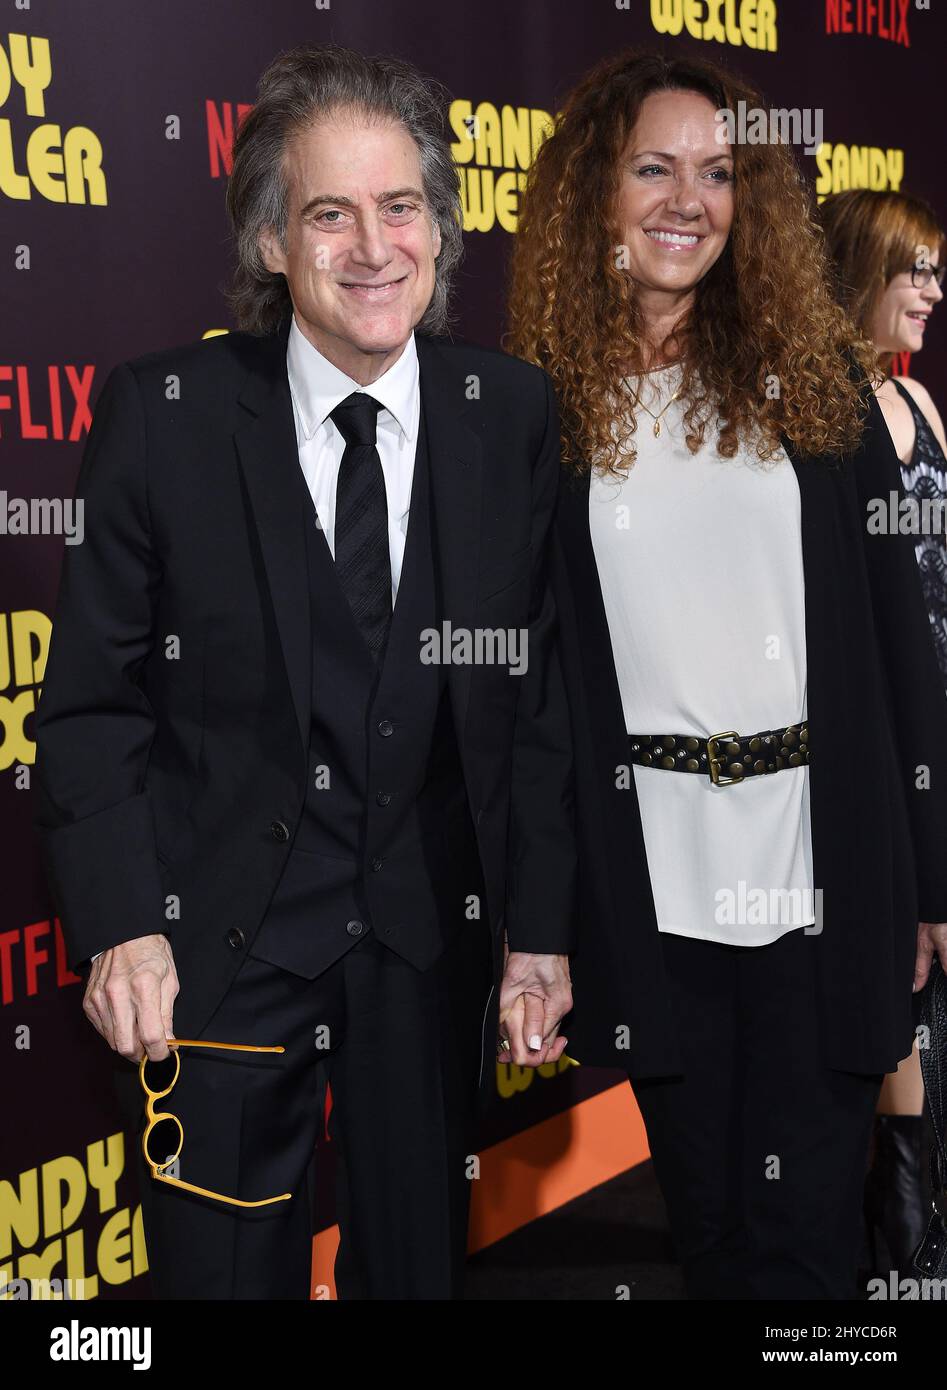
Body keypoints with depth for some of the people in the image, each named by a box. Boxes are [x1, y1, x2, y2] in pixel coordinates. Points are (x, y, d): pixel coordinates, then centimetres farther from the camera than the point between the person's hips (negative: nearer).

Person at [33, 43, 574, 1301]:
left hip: (433, 940, 2)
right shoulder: (163, 416, -9)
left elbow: (539, 689, 0)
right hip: (219, 939, -2)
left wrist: (541, 929, -2)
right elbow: (94, 698, -5)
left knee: (421, 1262, 17)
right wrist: (117, 926, -13)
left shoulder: (513, 416, -3)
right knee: (224, 1267, 11)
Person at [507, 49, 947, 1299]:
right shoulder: (546, 408, 3)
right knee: (707, 1219, 13)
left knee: (805, 1235, 3)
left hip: (824, 866, 0)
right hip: (649, 879, 1)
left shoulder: (813, 376, 4)